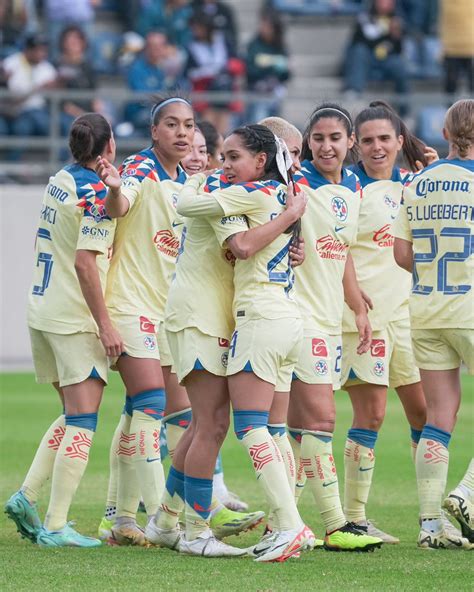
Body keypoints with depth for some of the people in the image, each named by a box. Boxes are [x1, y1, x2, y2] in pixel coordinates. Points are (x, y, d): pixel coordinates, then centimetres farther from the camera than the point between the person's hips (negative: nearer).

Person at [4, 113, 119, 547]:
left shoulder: (59, 181, 10)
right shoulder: (95, 193, -14)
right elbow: (85, 263, -19)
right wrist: (105, 324, -18)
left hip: (43, 312, 8)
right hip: (76, 319, -8)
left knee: (72, 416, 19)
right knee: (82, 422, -5)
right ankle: (55, 526, -8)